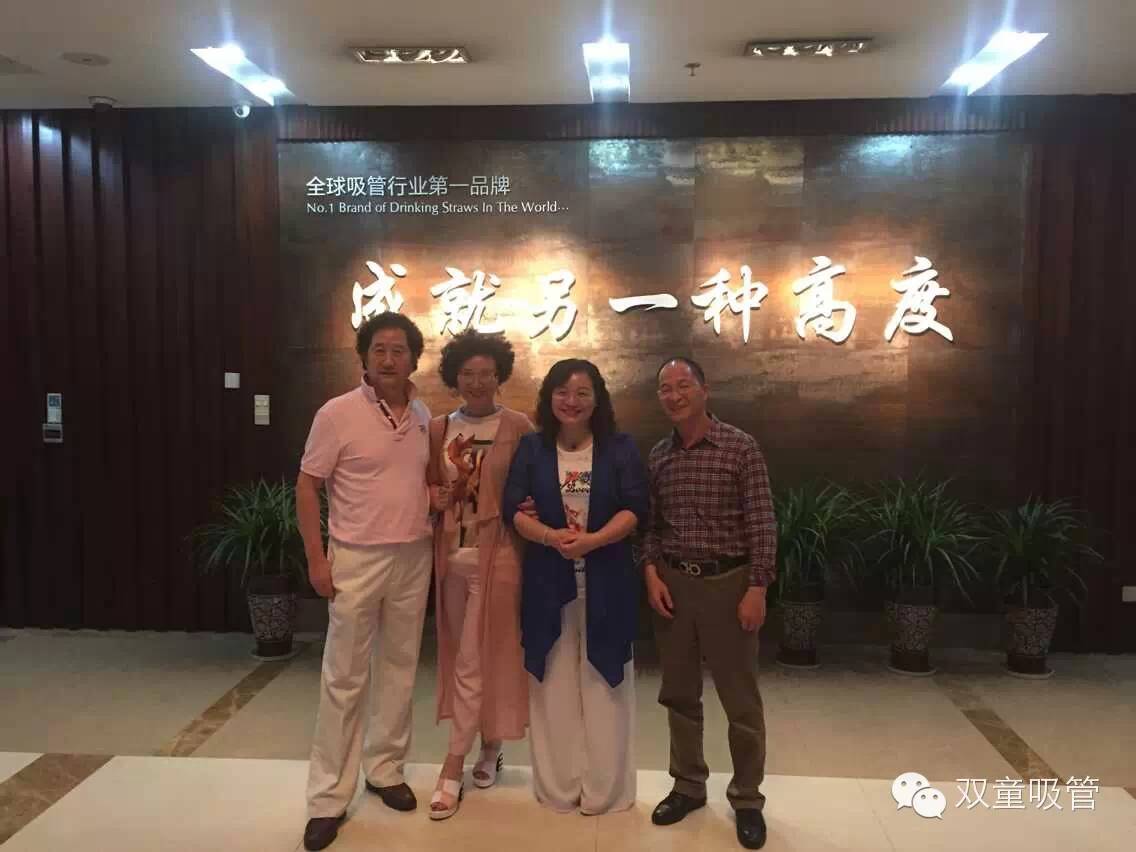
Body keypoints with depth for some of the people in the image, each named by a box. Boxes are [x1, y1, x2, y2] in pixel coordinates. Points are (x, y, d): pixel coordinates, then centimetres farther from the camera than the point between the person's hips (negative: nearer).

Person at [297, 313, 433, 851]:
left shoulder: (423, 417, 5)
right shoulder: (338, 413, -10)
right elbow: (306, 487, -7)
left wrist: (439, 495, -2)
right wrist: (316, 559, -12)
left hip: (413, 559, 5)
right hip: (356, 560, -4)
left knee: (399, 670, 14)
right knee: (344, 679, 2)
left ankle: (385, 770, 31)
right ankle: (328, 798, 14)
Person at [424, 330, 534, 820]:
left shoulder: (518, 428, -4)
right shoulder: (438, 428, 8)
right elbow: (428, 487, 15)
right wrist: (433, 496, -6)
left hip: (496, 554, -5)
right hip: (450, 554, 5)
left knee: (477, 661, -2)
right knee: (462, 657, 14)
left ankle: (452, 768, 9)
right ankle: (489, 746, 33)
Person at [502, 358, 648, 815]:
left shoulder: (620, 447, 1)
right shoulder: (531, 448, 5)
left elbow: (635, 509, -6)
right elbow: (513, 508, -1)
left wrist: (592, 540, -21)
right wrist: (552, 536, -20)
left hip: (606, 581, -1)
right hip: (547, 580, 1)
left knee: (602, 684, 7)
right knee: (555, 685, 9)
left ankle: (604, 789, 21)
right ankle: (557, 787, 24)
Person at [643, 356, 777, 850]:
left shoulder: (740, 447, -8)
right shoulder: (657, 456, 6)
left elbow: (761, 524, -9)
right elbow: (650, 523, 10)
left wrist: (757, 589, -14)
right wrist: (652, 574, -3)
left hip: (727, 582, -4)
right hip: (672, 583, 4)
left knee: (740, 698, 5)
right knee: (679, 693, 14)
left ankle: (747, 799, 21)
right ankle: (688, 786, 30)